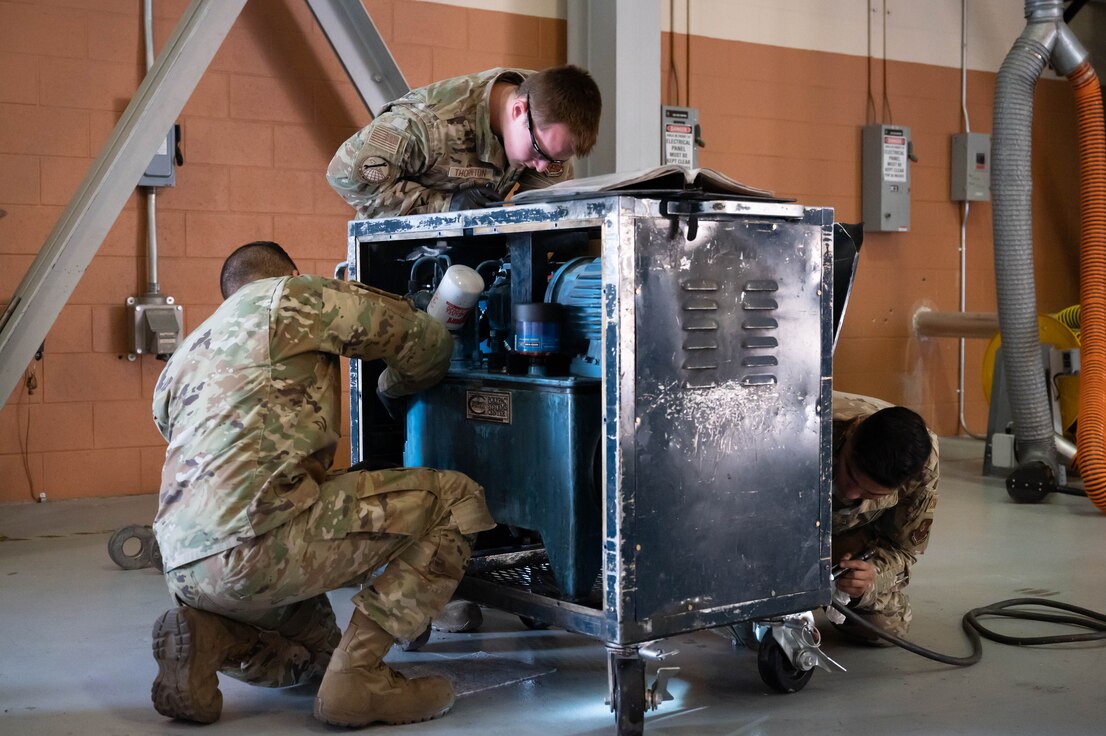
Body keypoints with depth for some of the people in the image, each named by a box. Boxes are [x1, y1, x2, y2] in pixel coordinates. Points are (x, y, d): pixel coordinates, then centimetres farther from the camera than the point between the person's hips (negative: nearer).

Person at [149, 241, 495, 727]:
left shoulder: (182, 362, 30)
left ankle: (206, 636, 5)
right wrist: (393, 389, 36)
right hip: (255, 539, -9)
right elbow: (426, 341, 13)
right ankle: (357, 675, -4)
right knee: (456, 500, 1)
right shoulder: (291, 296, 8)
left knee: (315, 649, 34)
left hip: (185, 570, 9)